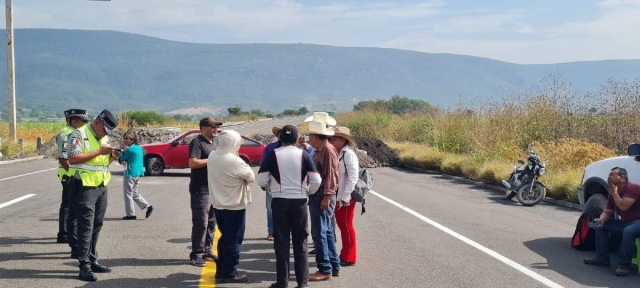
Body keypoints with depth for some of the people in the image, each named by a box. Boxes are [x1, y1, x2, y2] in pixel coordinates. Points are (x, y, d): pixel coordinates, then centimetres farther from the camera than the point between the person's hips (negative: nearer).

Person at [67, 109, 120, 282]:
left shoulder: (104, 138, 14)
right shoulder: (79, 134, -11)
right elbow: (72, 159, -21)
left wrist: (112, 157, -2)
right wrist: (98, 152, -22)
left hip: (102, 187, 8)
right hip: (85, 187, -8)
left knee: (96, 226, 12)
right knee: (86, 227, -7)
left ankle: (92, 261, 20)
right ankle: (84, 267, -5)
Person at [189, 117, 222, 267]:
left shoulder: (213, 144, 18)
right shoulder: (197, 143, -10)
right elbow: (193, 163, -22)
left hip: (214, 189, 9)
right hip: (201, 190, -9)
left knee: (211, 222, 12)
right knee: (200, 223, -7)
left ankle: (207, 250, 22)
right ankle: (196, 254, -2)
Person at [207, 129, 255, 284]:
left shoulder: (212, 156, -2)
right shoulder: (235, 162, -23)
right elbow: (251, 177, -11)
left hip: (218, 204, 8)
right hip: (234, 206, -7)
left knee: (225, 237, 19)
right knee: (233, 240, 3)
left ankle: (221, 270, 26)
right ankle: (229, 274, 9)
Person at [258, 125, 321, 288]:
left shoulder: (272, 155, -3)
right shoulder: (303, 155, -1)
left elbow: (261, 181, -4)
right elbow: (316, 181, -5)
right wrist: (308, 192, 13)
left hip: (279, 201, -1)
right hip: (299, 201, 1)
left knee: (281, 242, 6)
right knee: (300, 242, 8)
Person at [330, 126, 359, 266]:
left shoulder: (348, 154, -15)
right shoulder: (338, 154, 11)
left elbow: (353, 177, -19)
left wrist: (345, 197, -19)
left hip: (346, 198, -8)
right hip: (338, 197, 8)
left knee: (346, 226, 0)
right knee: (342, 225, 14)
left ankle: (349, 258, 10)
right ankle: (345, 255, 25)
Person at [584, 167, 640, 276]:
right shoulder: (613, 193, 8)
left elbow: (623, 206, -30)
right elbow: (607, 212, 9)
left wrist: (613, 192, -18)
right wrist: (601, 219, -13)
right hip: (625, 222, 9)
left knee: (628, 231, -39)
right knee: (601, 225, 5)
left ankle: (623, 264, -28)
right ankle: (602, 258, 5)